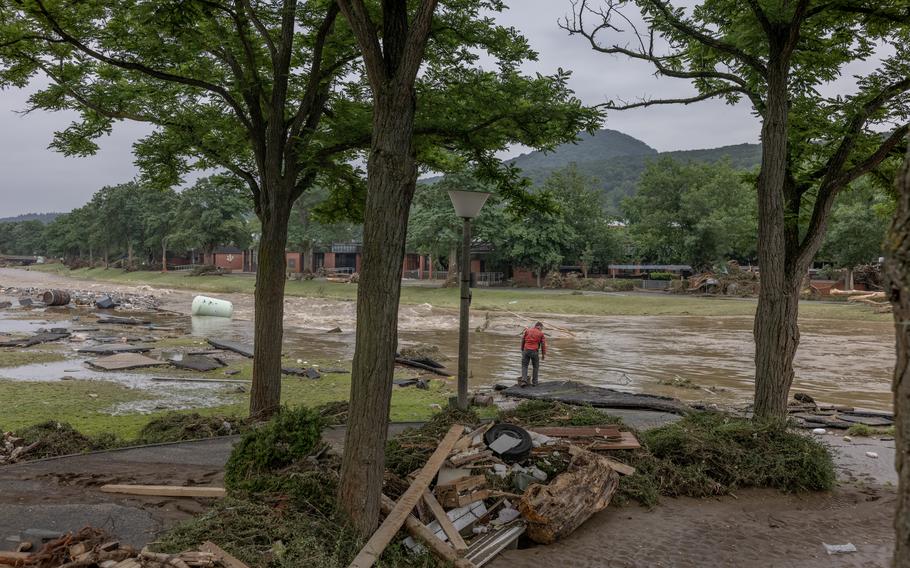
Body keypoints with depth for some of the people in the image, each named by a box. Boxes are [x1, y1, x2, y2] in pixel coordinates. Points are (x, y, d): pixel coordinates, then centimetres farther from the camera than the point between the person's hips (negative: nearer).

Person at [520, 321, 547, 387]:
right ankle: (534, 382, 17)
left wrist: (522, 350, 18)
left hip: (526, 350, 1)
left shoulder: (527, 330, 8)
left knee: (524, 366, 8)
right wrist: (543, 355, 9)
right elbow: (543, 345, 3)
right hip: (534, 352, -1)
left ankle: (524, 381, -7)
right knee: (536, 367, 16)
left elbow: (522, 341, 9)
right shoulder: (541, 333, 3)